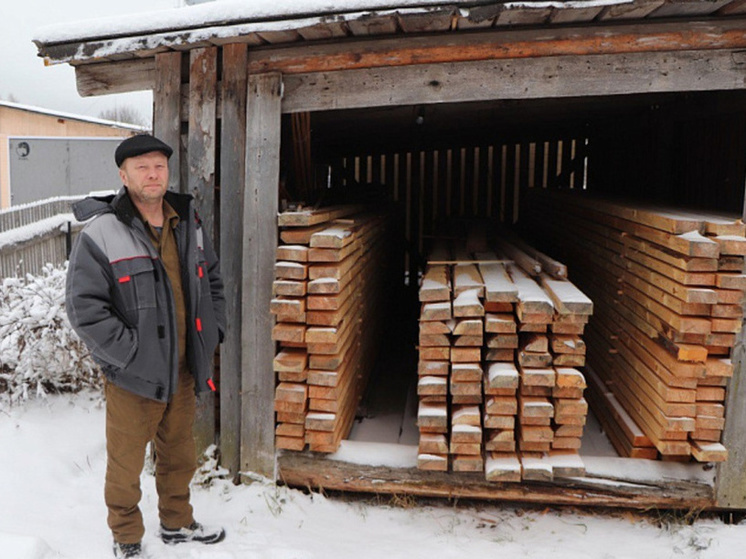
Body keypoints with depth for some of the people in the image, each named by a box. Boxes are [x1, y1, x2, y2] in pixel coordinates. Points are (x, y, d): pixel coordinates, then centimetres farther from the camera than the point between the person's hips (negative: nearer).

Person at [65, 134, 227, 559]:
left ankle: (177, 523, 43)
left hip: (184, 370, 6)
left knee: (180, 455, 21)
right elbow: (84, 306, -17)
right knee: (127, 462, 10)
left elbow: (213, 280, 17)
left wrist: (214, 330, 7)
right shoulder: (101, 233, -15)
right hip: (132, 377, -5)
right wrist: (131, 353, -19)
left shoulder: (189, 223, 5)